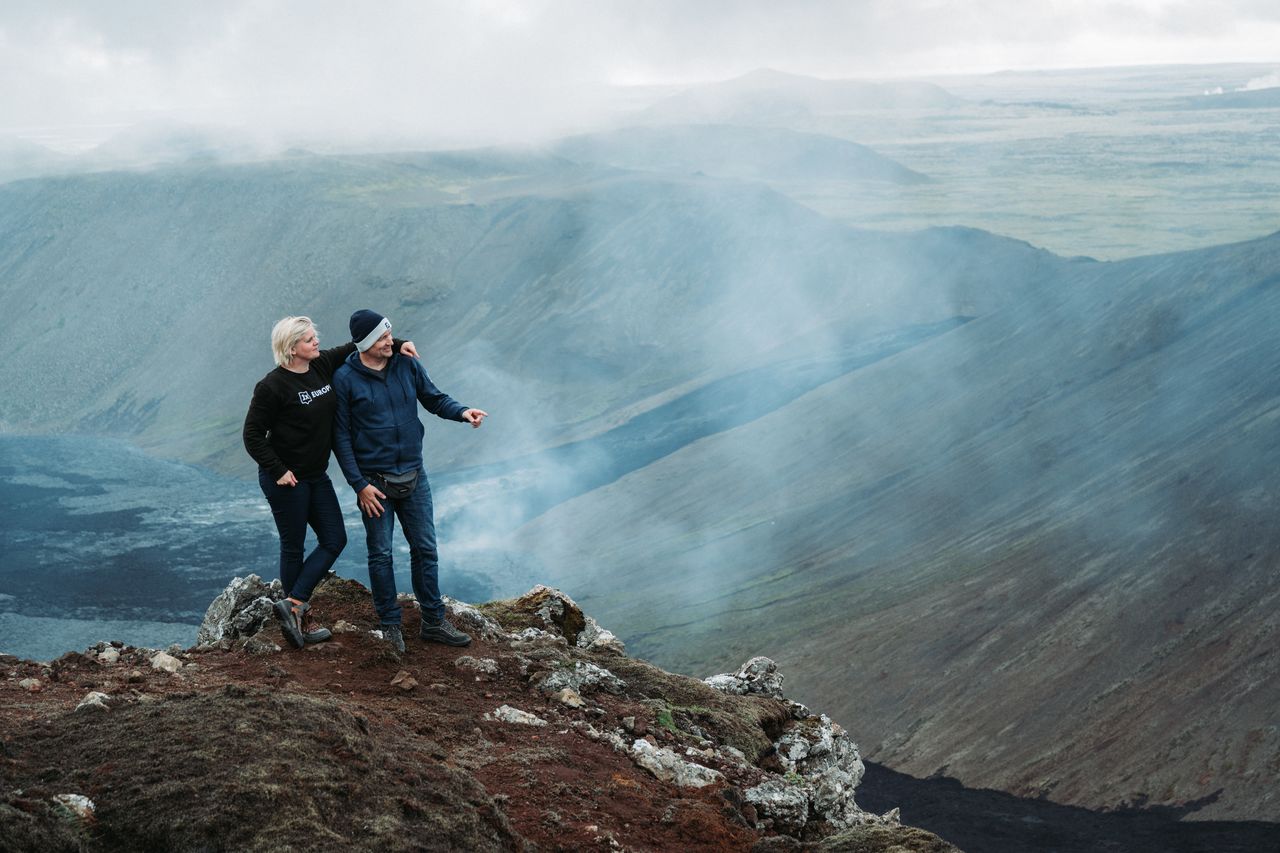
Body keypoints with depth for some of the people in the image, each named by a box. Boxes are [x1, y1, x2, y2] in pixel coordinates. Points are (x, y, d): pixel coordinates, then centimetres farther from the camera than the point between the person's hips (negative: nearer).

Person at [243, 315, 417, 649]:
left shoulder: (323, 365, -1)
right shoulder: (272, 386, -20)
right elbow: (252, 435, -15)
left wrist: (397, 345, -4)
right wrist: (278, 471, -16)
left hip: (316, 475, 8)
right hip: (286, 480, -8)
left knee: (335, 540, 6)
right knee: (294, 547, 5)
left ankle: (293, 604, 8)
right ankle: (300, 613, 17)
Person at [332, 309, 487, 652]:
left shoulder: (408, 366, 0)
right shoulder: (344, 378, -11)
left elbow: (434, 398, 10)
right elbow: (341, 436, -8)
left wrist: (462, 412, -13)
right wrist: (359, 485, -12)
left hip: (414, 478, 4)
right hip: (375, 482, -4)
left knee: (425, 550, 7)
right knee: (381, 555, 5)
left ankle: (433, 622, 17)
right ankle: (390, 625, 17)